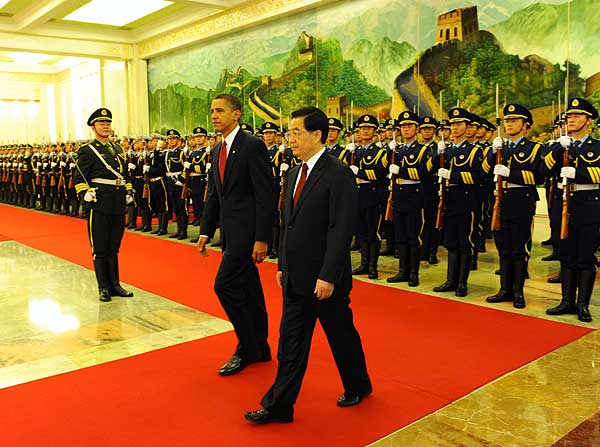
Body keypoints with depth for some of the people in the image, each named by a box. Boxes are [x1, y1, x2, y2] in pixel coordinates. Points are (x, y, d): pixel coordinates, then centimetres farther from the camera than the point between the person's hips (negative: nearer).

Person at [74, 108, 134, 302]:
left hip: (119, 205, 6)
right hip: (99, 205, -6)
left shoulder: (118, 149, 16)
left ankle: (114, 284, 21)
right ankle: (103, 288, 10)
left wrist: (128, 192, 13)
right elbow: (79, 179, -3)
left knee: (114, 248, 13)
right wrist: (85, 193, -20)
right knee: (99, 249, 2)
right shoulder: (87, 151, -3)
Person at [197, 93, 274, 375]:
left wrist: (262, 238, -19)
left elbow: (265, 195, -16)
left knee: (225, 285, -10)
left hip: (247, 230, -8)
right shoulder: (217, 151, 14)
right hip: (230, 231, 8)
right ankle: (260, 348, 26)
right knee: (248, 290, 14)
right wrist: (205, 231, 14)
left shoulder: (252, 146, -12)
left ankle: (247, 349, 6)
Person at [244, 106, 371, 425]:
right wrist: (282, 265, 13)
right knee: (290, 340, 10)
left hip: (324, 279, -7)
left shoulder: (338, 175, -15)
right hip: (295, 277, 7)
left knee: (341, 336, 13)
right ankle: (279, 406, 18)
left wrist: (328, 276, -22)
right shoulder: (295, 173, 10)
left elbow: (341, 230, -20)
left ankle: (358, 386, 37)